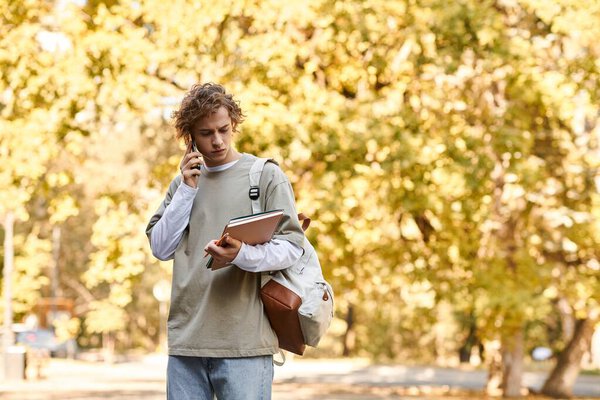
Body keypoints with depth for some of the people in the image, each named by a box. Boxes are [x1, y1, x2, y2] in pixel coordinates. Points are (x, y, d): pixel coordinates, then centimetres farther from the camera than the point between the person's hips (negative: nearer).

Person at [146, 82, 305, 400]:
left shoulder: (266, 175, 3)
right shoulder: (184, 181, 16)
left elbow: (292, 246, -4)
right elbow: (160, 248, 9)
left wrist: (242, 255, -23)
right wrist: (187, 190, 0)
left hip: (245, 341, -4)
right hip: (186, 340, 4)